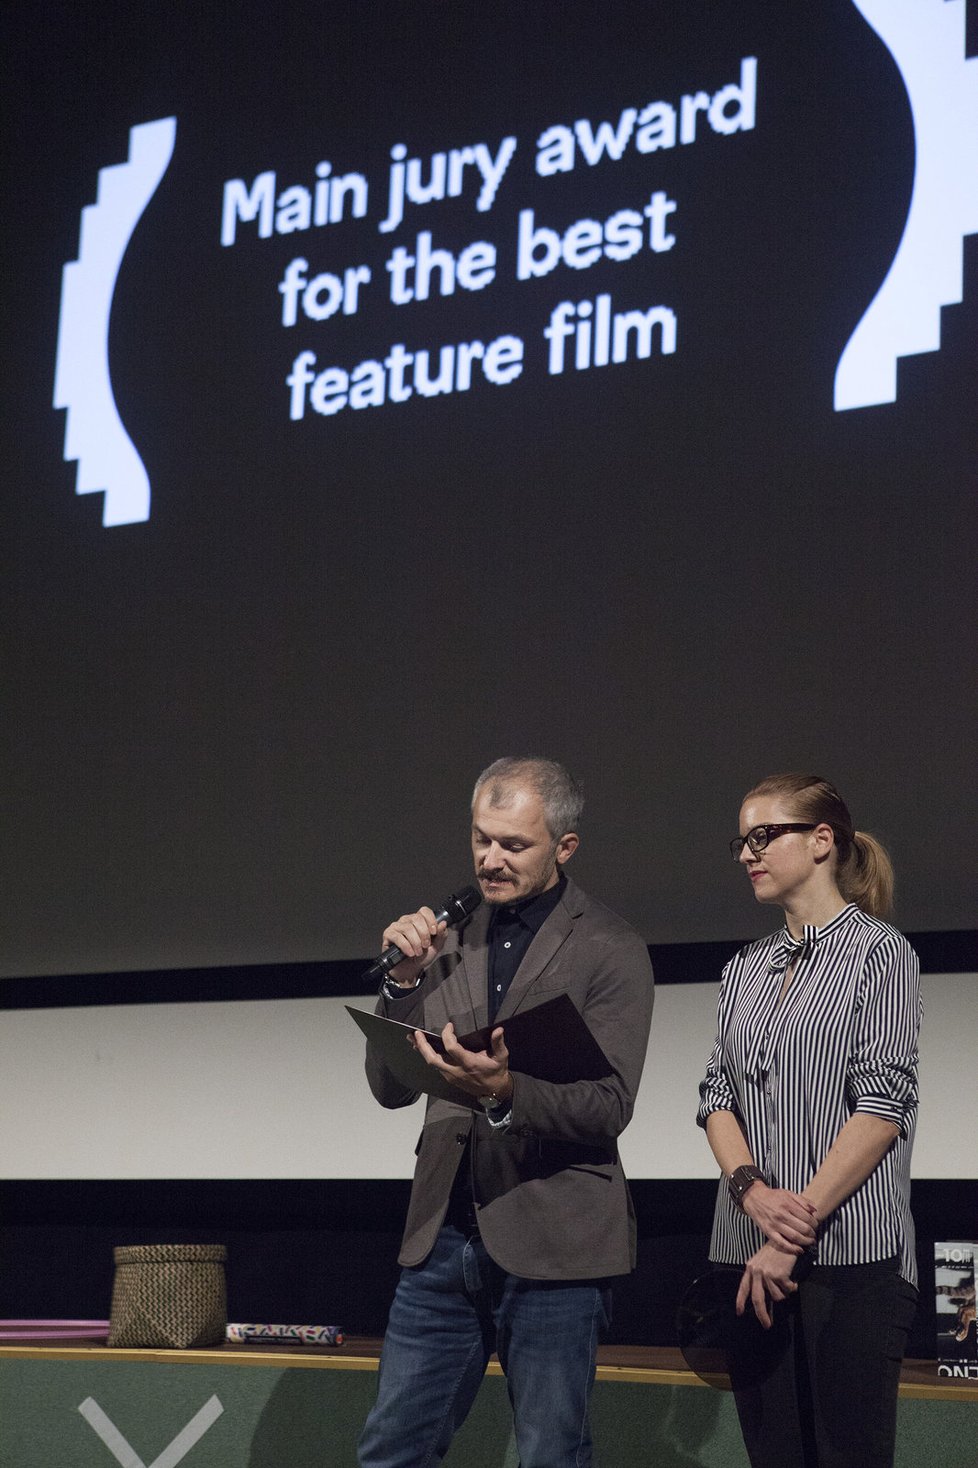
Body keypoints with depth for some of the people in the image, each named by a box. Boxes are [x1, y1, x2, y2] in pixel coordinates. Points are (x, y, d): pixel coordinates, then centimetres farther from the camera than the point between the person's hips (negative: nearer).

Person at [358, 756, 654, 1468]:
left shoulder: (610, 949, -3)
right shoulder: (451, 937, 11)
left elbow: (609, 1107, -11)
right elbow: (391, 1088, 9)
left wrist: (505, 1090, -28)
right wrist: (405, 981, -7)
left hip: (552, 1242, -5)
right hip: (444, 1233, 5)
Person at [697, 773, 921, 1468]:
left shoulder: (879, 951, -1)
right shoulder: (746, 969, 17)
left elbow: (883, 1103, -10)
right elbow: (718, 1093, 11)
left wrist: (800, 1227, -14)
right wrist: (752, 1189, -10)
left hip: (851, 1251, -5)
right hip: (749, 1250, 5)